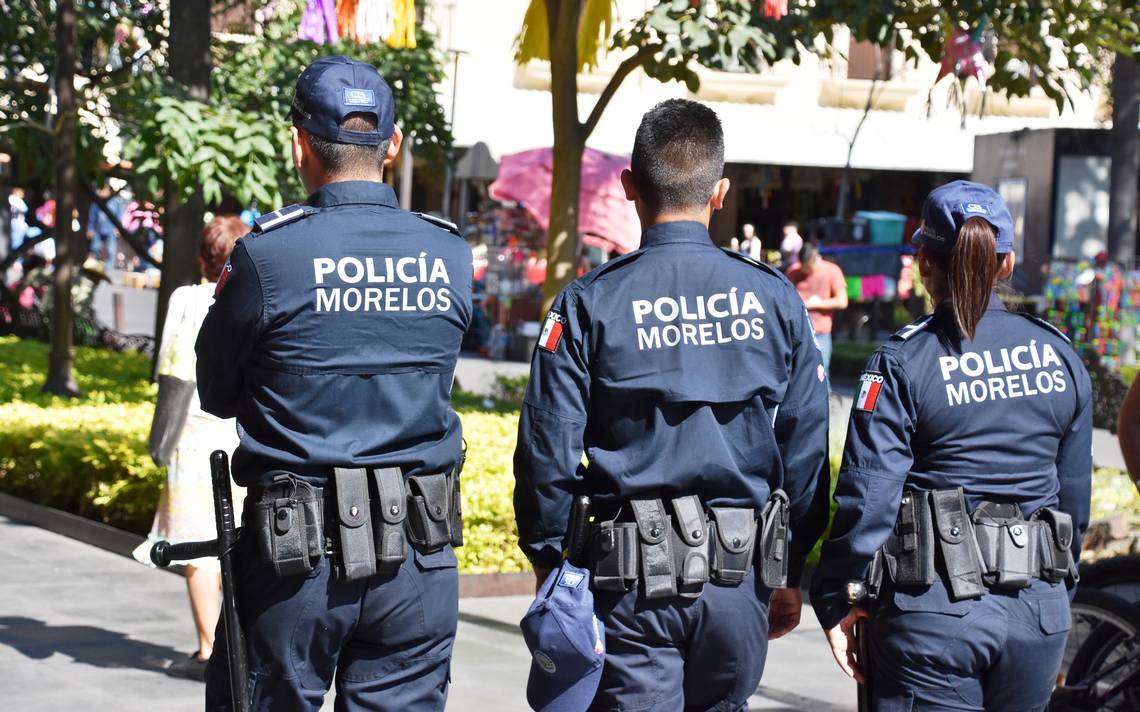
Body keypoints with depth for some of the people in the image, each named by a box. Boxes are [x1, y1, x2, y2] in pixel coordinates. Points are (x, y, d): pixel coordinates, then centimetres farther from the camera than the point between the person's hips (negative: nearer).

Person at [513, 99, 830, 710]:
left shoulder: (589, 303, -6)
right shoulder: (775, 300, 1)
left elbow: (548, 449, -6)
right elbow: (807, 449, 5)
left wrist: (548, 560, 8)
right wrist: (790, 573, 15)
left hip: (634, 582, -3)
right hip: (741, 579, 3)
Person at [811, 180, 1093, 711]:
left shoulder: (904, 361, -9)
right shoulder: (1061, 357, 5)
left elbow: (868, 492, -12)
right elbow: (1075, 494, 11)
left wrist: (838, 600, -3)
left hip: (935, 612, -4)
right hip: (1038, 610, 4)